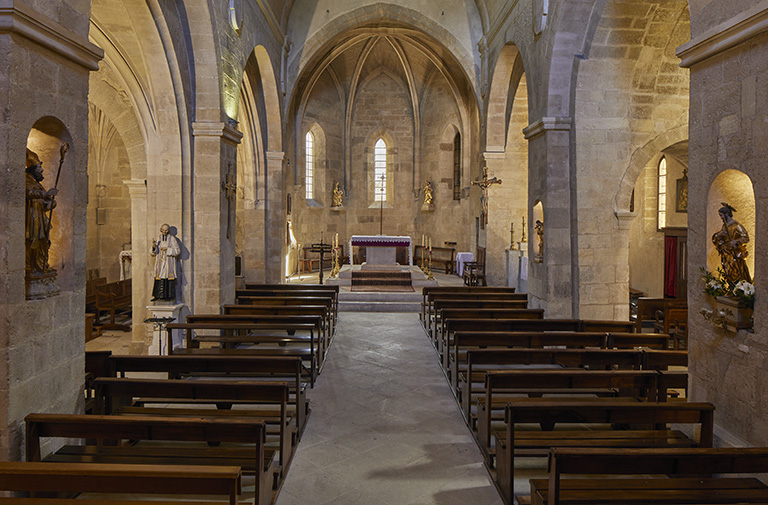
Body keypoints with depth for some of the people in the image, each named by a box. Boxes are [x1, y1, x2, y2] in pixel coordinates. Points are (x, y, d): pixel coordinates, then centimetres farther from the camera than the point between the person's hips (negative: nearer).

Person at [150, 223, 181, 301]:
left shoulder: (172, 239, -1)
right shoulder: (158, 239, 9)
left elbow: (177, 250, -6)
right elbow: (153, 252, 6)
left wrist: (167, 249, -17)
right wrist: (154, 246, -16)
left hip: (168, 261, -3)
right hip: (160, 262, 3)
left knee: (168, 277, -7)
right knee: (159, 278, -2)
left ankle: (169, 295, -3)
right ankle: (156, 295, 1)